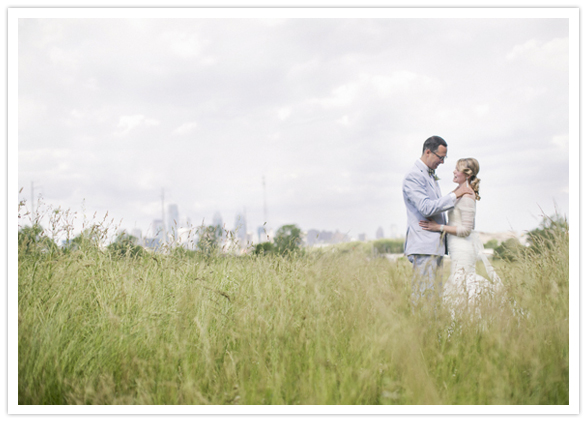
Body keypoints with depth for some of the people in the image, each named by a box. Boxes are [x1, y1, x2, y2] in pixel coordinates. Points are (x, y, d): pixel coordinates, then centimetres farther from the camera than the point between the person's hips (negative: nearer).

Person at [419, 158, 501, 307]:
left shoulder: (466, 197, -16)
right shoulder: (461, 194, 13)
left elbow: (466, 230, -18)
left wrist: (439, 227, -17)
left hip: (463, 249, -10)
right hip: (460, 248, 10)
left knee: (460, 290, -8)